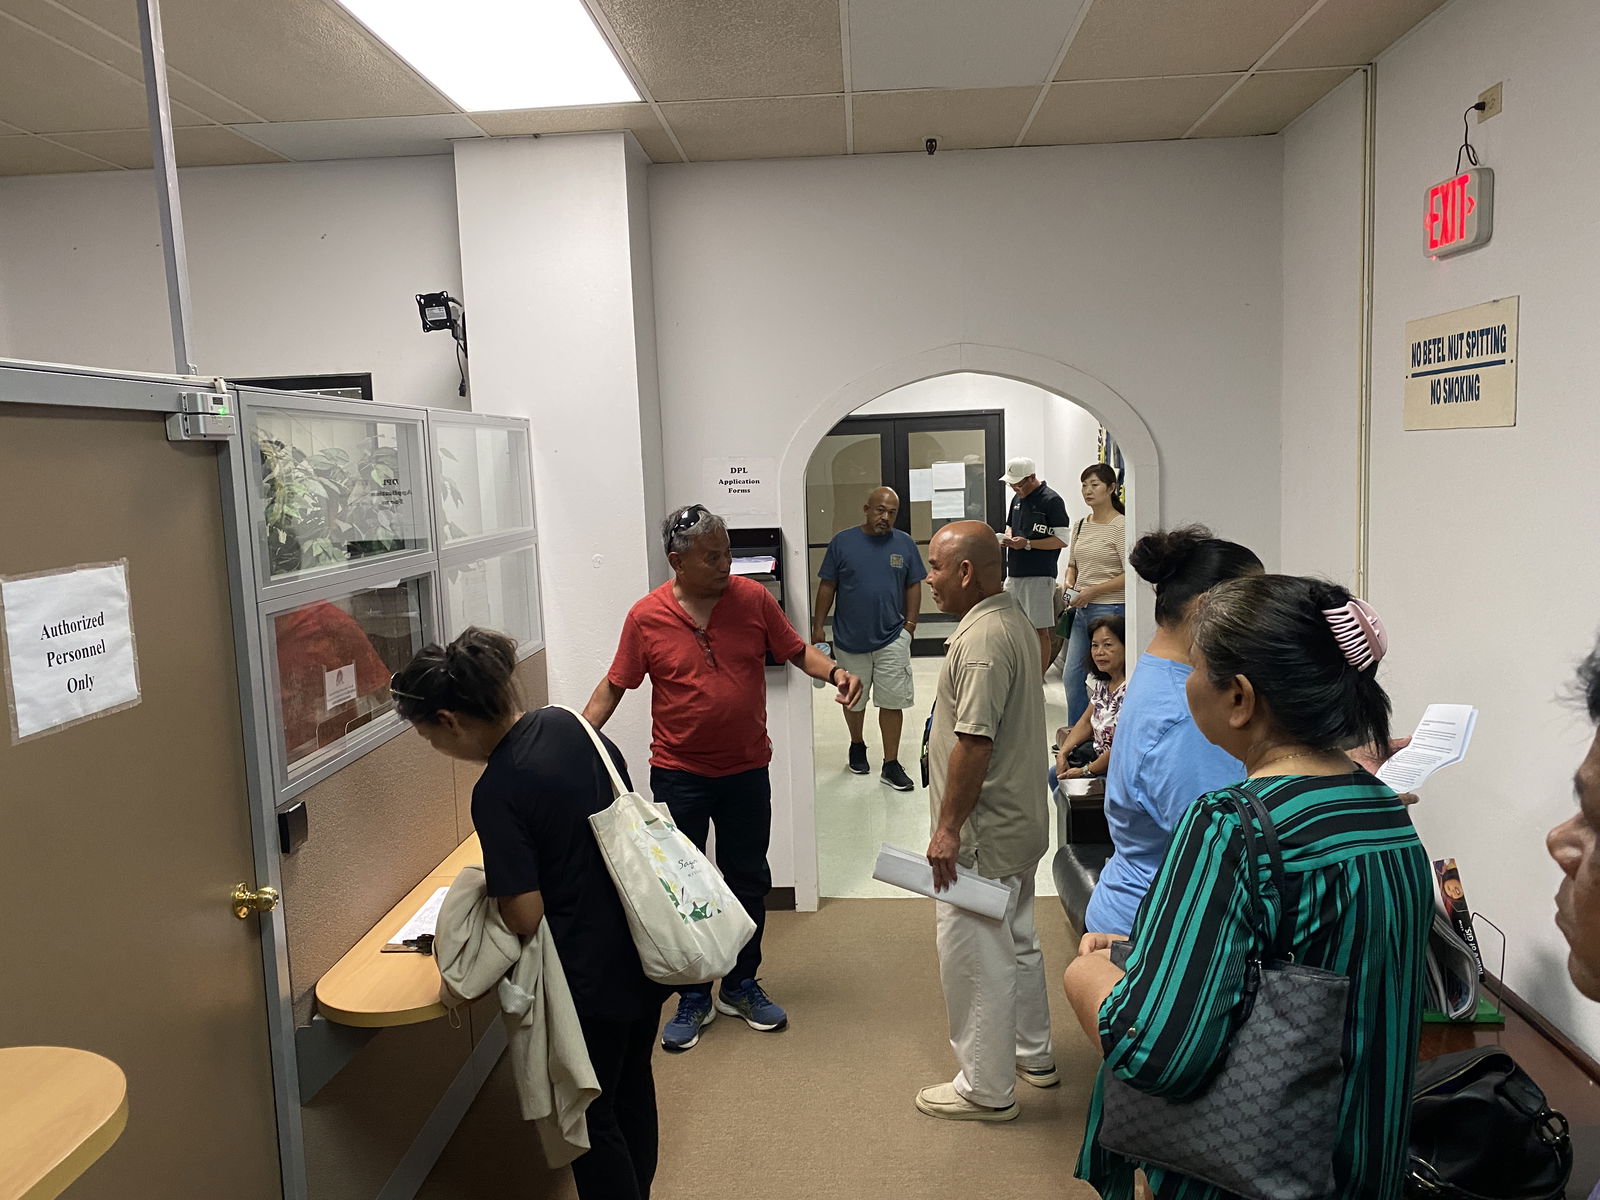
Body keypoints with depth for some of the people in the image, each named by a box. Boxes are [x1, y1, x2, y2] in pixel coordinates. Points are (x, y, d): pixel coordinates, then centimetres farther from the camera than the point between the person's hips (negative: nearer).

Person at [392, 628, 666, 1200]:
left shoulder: (497, 792, -26)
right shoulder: (565, 723, -4)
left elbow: (525, 917, -23)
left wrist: (486, 893, -1)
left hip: (592, 976, -8)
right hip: (643, 947, 8)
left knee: (590, 1115, 15)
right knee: (633, 1086, 27)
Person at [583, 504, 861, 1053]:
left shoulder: (752, 597, -6)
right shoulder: (646, 617, -9)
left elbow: (798, 650, 3)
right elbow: (613, 686, -1)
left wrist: (835, 672, -16)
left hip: (746, 770, 2)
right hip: (678, 775, -1)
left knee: (748, 880, 13)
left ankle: (742, 985, 33)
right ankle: (693, 997, 25)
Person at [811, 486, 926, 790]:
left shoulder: (905, 544, 0)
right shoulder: (842, 542, -4)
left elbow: (913, 586, 6)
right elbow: (827, 586, 0)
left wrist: (910, 623, -1)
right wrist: (817, 627, -2)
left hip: (892, 638, 0)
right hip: (849, 639, 0)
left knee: (892, 701, 1)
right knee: (853, 699, 16)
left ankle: (891, 764, 11)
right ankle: (857, 745, 40)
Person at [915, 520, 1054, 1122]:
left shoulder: (981, 639, -25)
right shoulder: (1014, 618, 8)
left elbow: (974, 740, -28)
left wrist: (948, 828, -22)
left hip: (983, 832, -11)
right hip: (1020, 822, 11)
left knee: (974, 956, 3)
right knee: (1017, 941, 23)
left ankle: (986, 1088, 17)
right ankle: (1033, 1054, 39)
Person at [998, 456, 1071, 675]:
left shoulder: (1051, 500, -10)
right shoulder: (1018, 499, 15)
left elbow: (1062, 540, -13)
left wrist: (1028, 544, -19)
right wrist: (1008, 537, 4)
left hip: (1039, 576, -8)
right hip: (1014, 574, 8)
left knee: (1040, 630, -2)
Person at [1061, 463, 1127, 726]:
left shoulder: (1120, 526, -10)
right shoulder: (1080, 526, 12)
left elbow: (1130, 574, -15)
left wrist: (1093, 591, -17)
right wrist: (1069, 586, 3)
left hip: (1110, 609, -7)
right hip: (1081, 610, 8)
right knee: (1071, 675, 10)